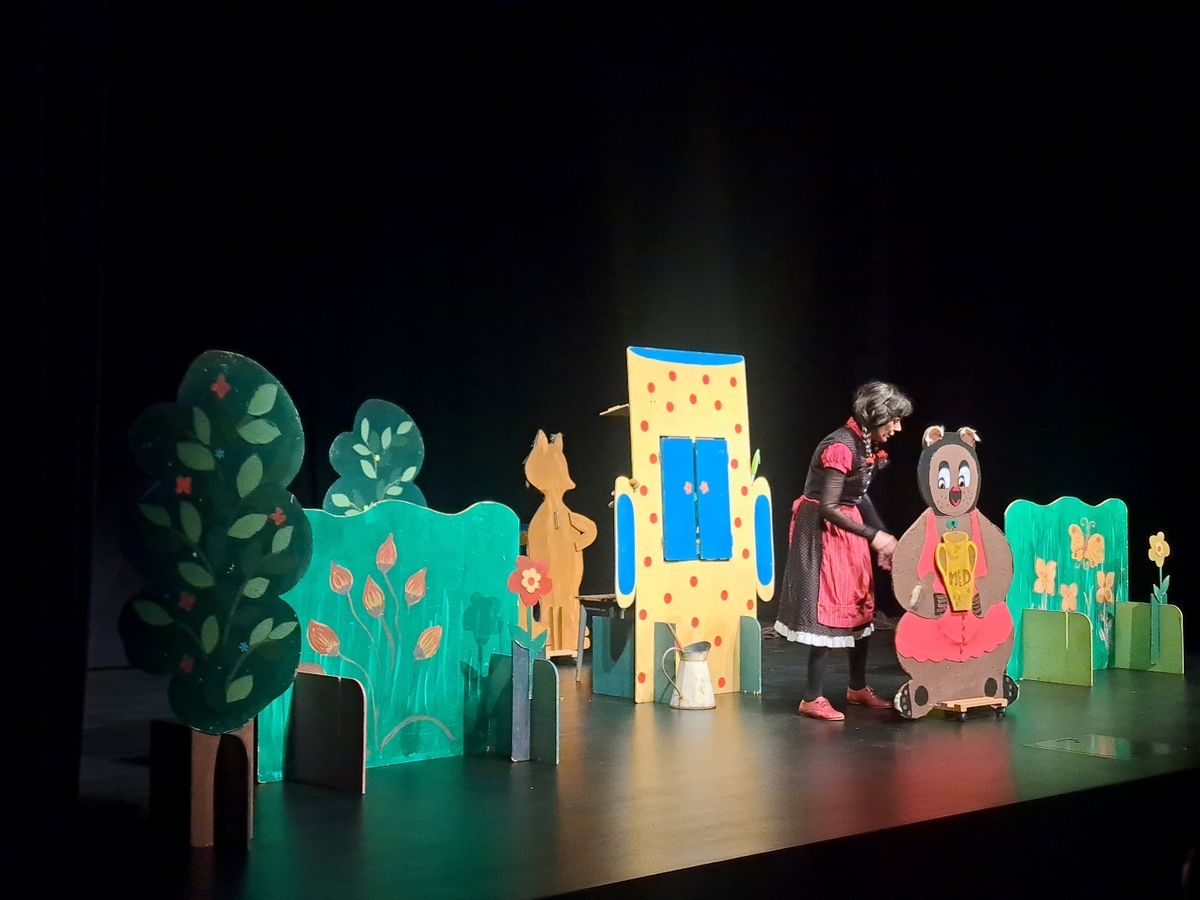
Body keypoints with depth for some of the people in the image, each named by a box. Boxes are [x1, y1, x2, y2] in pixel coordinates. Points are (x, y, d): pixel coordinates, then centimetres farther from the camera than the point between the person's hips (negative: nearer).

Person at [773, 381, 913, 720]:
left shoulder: (869, 445, 3)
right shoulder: (840, 448, -25)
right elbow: (829, 508, -25)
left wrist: (883, 537, 6)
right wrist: (873, 536, -21)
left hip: (848, 530, 9)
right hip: (823, 532, -9)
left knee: (861, 607, 14)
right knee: (827, 612, -6)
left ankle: (858, 688, 27)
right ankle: (813, 699, 1)